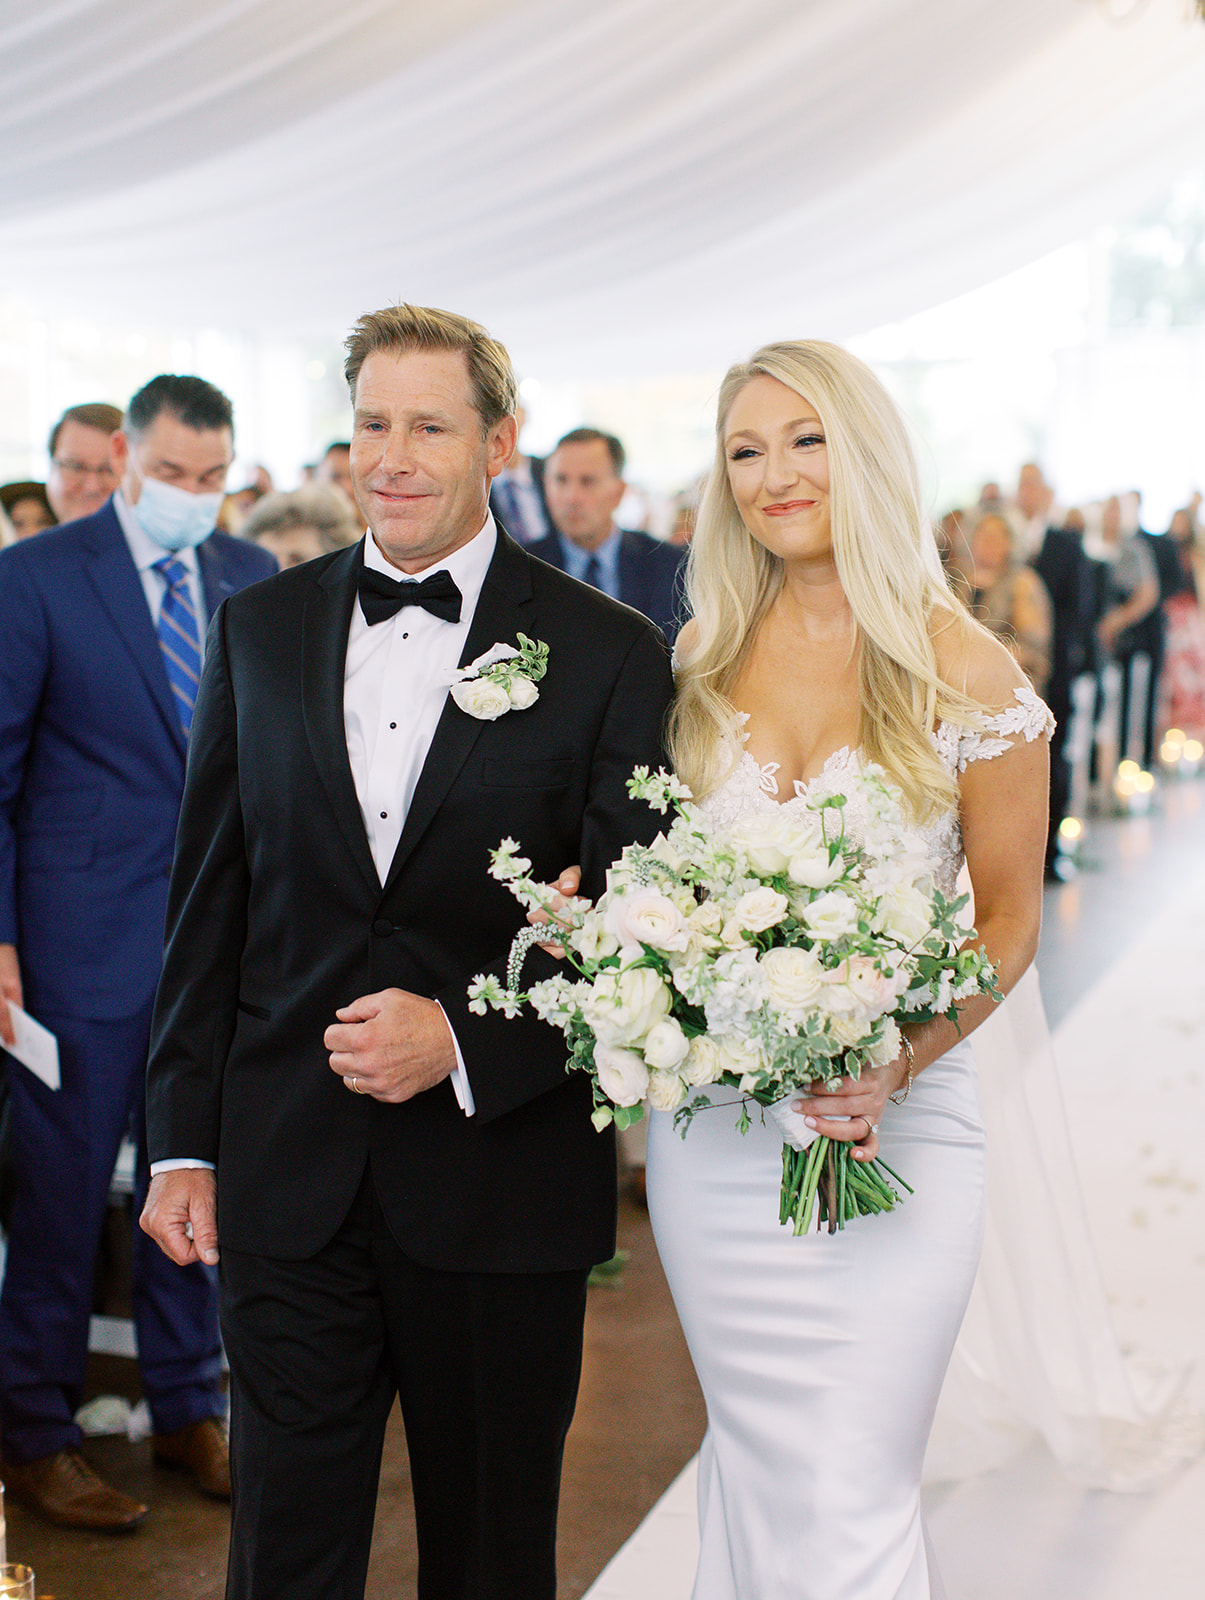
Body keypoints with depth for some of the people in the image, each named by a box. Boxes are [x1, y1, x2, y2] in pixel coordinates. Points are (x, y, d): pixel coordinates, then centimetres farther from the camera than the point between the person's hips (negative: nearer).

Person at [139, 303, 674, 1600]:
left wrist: (465, 1041, -18)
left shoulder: (610, 655, -5)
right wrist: (182, 1142, 5)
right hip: (287, 1183, 2)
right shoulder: (258, 629, 5)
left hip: (500, 1187, -2)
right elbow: (210, 903, 7)